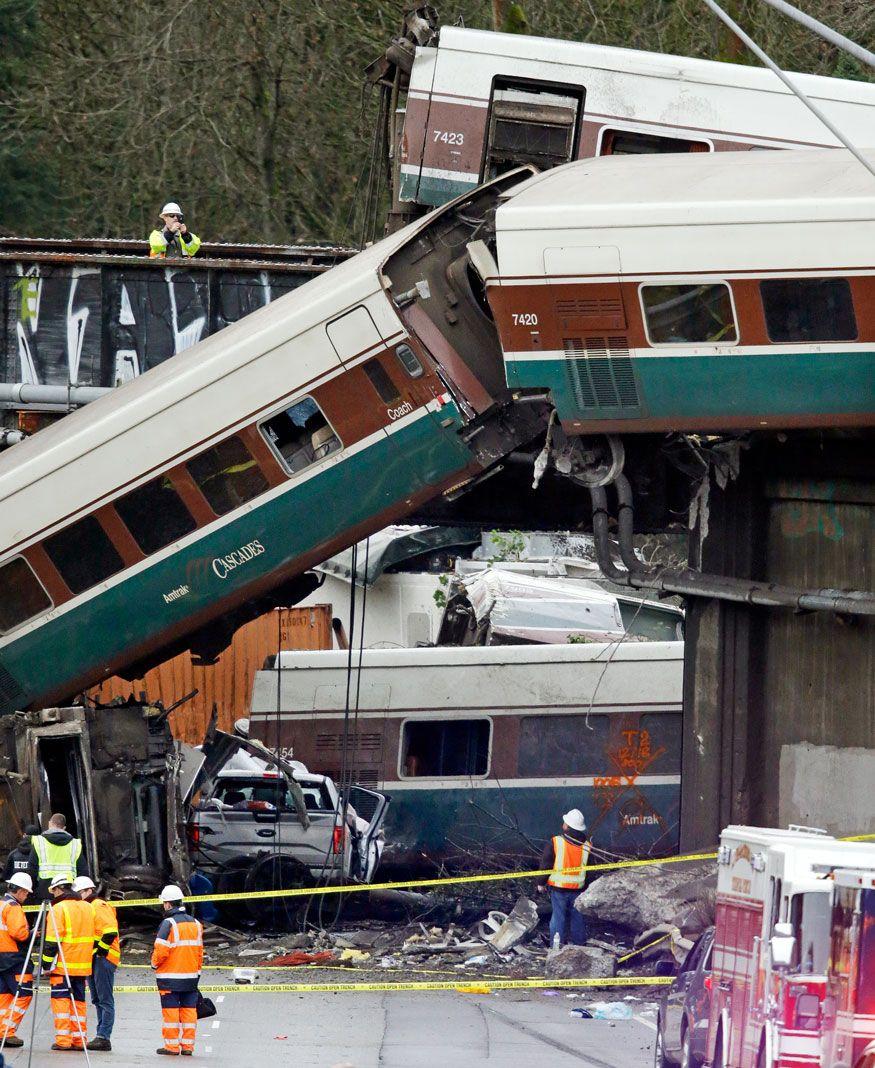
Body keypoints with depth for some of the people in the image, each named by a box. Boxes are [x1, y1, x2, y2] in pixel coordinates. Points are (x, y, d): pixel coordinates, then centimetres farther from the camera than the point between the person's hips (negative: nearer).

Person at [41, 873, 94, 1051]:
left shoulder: (59, 908, -9)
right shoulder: (88, 908, 12)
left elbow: (53, 941, -13)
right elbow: (93, 936, 18)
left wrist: (47, 963, -9)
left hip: (62, 965, -6)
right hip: (83, 966, 6)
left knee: (60, 999, -3)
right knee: (78, 1000, 10)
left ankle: (62, 1039, -9)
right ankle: (79, 1039, 8)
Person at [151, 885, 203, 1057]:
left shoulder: (168, 923, -12)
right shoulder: (195, 923, 9)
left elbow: (161, 950, -17)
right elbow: (199, 950, 15)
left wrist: (155, 963, 2)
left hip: (170, 976, -6)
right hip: (191, 976, 6)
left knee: (171, 1010, -1)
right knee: (189, 1009, 8)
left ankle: (172, 1045, 0)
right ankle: (188, 1046, 10)